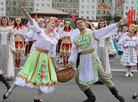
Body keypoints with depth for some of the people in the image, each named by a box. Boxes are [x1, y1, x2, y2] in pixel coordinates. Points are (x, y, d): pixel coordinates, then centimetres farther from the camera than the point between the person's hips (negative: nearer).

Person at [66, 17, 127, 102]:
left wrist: (117, 24, -13)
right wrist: (71, 62, -5)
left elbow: (105, 30, -6)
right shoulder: (76, 40, 9)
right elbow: (74, 52, 9)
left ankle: (116, 94, 3)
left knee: (103, 76, -10)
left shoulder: (93, 34, 1)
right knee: (78, 79, 1)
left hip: (92, 57, -4)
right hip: (82, 60, 4)